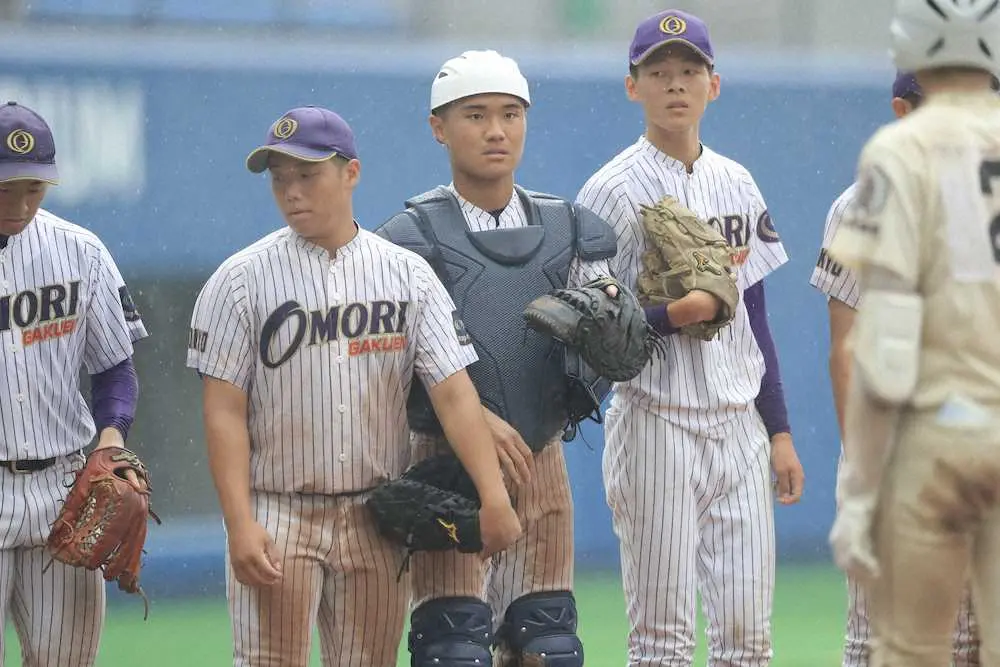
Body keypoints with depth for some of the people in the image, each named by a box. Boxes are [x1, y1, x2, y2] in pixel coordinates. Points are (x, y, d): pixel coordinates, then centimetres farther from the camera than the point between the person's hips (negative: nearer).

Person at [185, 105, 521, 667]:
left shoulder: (408, 274, 3)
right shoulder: (242, 279, -2)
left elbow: (454, 392, -5)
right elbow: (224, 411, -6)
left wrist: (494, 497, -16)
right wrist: (240, 524, -17)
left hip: (377, 519, 2)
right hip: (277, 515, -2)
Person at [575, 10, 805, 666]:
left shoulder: (737, 184, 12)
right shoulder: (615, 190, -6)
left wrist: (780, 431, 12)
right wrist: (678, 312, -24)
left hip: (738, 424, 5)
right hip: (657, 421, -5)